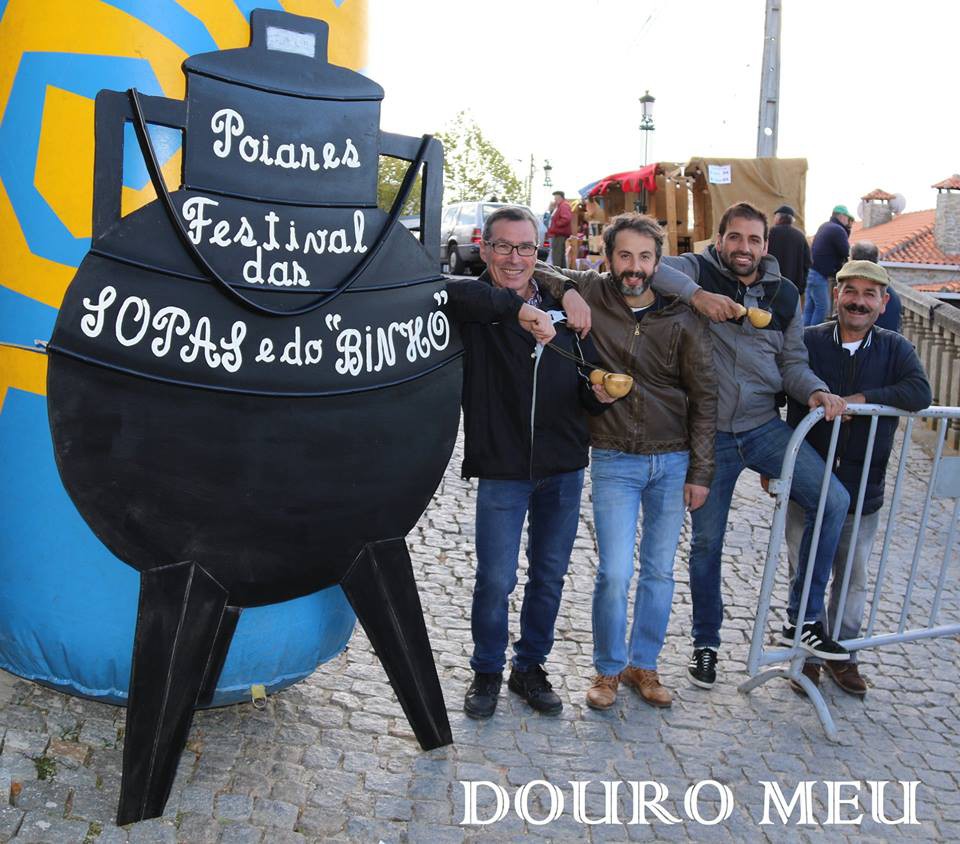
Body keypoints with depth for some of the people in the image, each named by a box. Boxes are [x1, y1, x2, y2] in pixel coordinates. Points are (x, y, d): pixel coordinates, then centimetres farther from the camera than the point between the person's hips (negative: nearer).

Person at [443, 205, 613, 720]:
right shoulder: (475, 309, -6)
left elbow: (585, 385, 12)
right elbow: (447, 291, -31)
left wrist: (600, 393, -11)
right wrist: (517, 307, -39)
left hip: (564, 468, 4)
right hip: (502, 469, -4)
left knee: (550, 575, 14)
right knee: (496, 579, 2)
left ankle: (530, 667, 33)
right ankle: (487, 672, 25)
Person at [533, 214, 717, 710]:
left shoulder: (683, 321, -4)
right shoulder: (590, 294, -5)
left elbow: (704, 399, 1)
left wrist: (699, 472, -2)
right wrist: (567, 294, -16)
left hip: (672, 462, 1)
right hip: (614, 462, -1)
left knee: (659, 572, 10)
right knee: (615, 573, -5)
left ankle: (643, 665, 27)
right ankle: (608, 669, 16)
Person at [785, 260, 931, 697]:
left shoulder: (895, 348, -1)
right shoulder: (807, 342, -6)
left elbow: (920, 393, -18)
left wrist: (862, 398, -27)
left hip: (863, 492, 2)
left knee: (853, 579, 16)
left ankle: (842, 655, 34)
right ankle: (808, 656, 28)